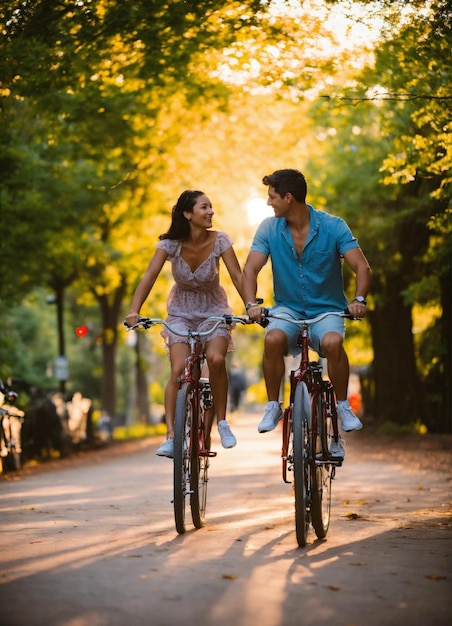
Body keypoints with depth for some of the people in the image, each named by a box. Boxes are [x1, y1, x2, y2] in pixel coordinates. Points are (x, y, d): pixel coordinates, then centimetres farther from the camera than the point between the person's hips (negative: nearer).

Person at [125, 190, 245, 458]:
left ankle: (222, 422, -8)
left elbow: (238, 277, -21)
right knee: (179, 370, -18)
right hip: (182, 312, 0)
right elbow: (150, 276, -24)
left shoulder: (220, 240, -17)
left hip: (214, 309, 0)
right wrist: (134, 311, -38)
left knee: (216, 359, -27)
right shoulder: (171, 243, -17)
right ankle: (171, 436, -13)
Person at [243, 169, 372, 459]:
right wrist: (251, 303, -29)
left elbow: (362, 267, -15)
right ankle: (273, 406, -14)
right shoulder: (269, 229, -2)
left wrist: (359, 299, -34)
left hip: (327, 310, -2)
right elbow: (251, 269, -9)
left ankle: (343, 406, -13)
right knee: (273, 339, -32)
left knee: (332, 342, -35)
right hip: (288, 309, 2)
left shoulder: (333, 226, -9)